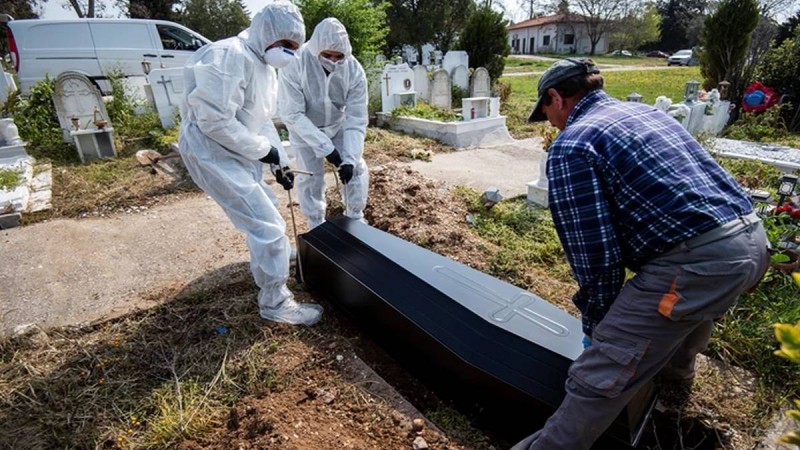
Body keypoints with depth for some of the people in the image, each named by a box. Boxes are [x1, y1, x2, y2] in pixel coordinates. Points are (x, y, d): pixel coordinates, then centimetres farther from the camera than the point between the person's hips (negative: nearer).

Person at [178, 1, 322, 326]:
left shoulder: (263, 65, 12)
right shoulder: (229, 56, -21)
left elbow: (263, 120, 15)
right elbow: (213, 119, -27)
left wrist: (280, 161, 6)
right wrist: (262, 149, -19)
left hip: (239, 153, 11)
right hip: (212, 153, -11)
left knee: (264, 210, 26)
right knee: (268, 225, -12)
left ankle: (264, 264, 52)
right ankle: (274, 301, 3)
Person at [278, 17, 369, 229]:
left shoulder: (354, 69, -26)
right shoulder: (295, 65, -32)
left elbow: (357, 118, -24)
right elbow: (292, 114, -29)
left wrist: (350, 158, -33)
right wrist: (325, 147, -33)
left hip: (338, 125, 2)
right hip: (305, 128, -2)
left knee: (357, 168, -2)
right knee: (310, 175, -3)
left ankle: (355, 219, 18)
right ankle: (316, 225, 18)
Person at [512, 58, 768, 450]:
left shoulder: (571, 144, -7)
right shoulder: (644, 111, 21)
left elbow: (595, 252, -11)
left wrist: (597, 326, 6)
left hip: (697, 259, -10)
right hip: (752, 238, 10)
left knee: (599, 377, -2)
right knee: (694, 309, 40)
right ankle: (675, 370, 67)